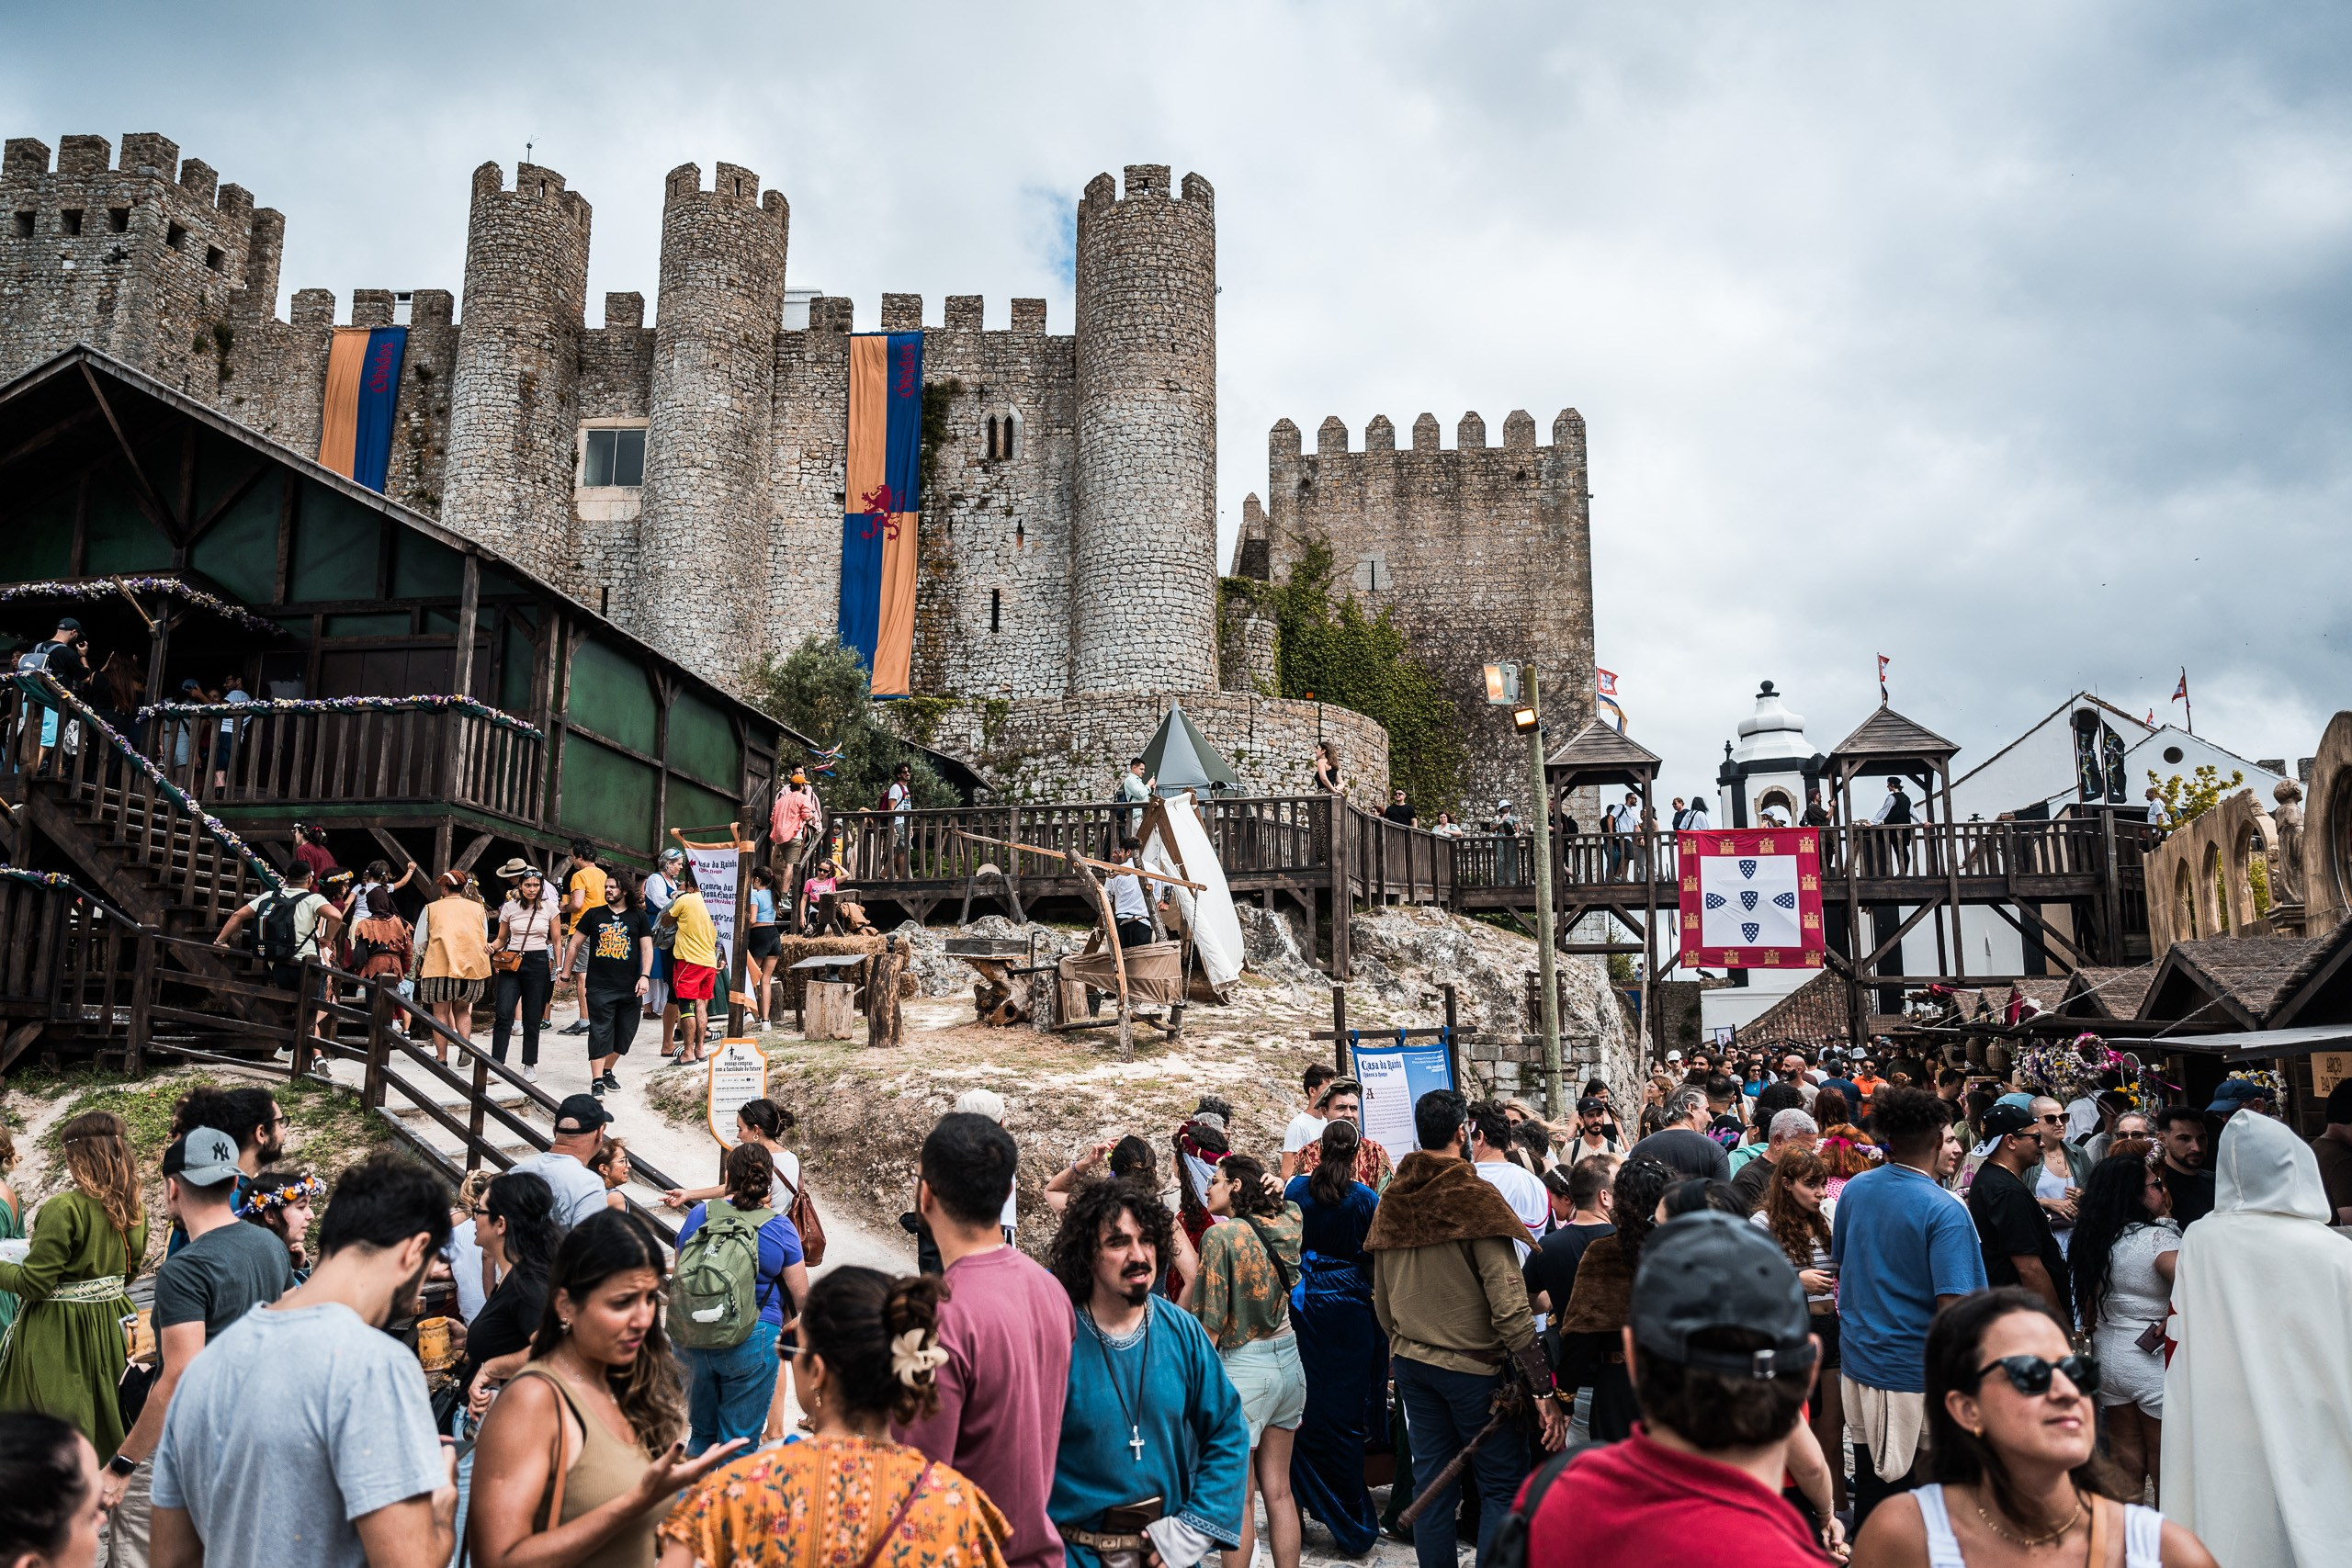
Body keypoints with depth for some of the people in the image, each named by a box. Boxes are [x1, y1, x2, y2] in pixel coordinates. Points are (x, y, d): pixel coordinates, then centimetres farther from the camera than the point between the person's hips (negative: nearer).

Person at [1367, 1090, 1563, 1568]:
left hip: (1409, 1362, 6)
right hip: (1471, 1364, -6)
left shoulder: (1390, 1202, 3)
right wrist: (1543, 1389, -16)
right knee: (1502, 1484, 5)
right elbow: (1509, 1305, -18)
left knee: (1433, 1484, 14)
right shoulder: (1476, 1200, -15)